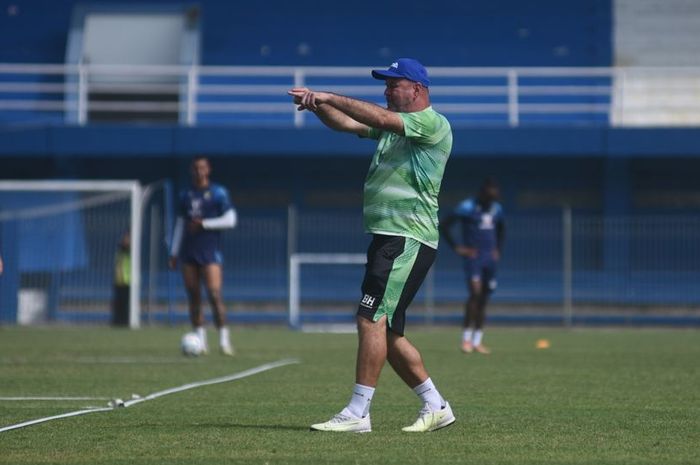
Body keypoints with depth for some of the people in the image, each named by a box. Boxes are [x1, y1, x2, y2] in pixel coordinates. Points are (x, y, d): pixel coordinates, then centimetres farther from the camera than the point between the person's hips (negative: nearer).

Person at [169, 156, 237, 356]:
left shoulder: (218, 193, 1)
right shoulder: (185, 195, 15)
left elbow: (230, 220, -4)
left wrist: (204, 224, -10)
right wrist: (174, 253, 14)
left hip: (210, 252, -5)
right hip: (189, 253, 5)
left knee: (214, 294, -15)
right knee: (193, 296, 2)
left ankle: (224, 339, -12)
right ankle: (200, 340, 7)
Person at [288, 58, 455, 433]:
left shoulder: (433, 124, -8)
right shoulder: (394, 125, 20)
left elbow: (379, 118, -22)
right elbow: (345, 123, 14)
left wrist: (330, 97, -20)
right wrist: (317, 104, -6)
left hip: (409, 240, -10)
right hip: (386, 236, 10)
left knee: (372, 319, -16)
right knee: (387, 332, 10)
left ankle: (357, 413, -17)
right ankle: (435, 407, 17)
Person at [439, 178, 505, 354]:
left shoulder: (496, 209, 11)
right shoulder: (467, 207, -9)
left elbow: (501, 230, 29)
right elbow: (444, 225, -9)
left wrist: (498, 249, 16)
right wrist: (457, 247, -9)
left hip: (490, 258, 6)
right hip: (473, 256, -6)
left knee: (484, 298, 6)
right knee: (475, 292, -20)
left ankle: (477, 341, 11)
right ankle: (466, 337, -14)